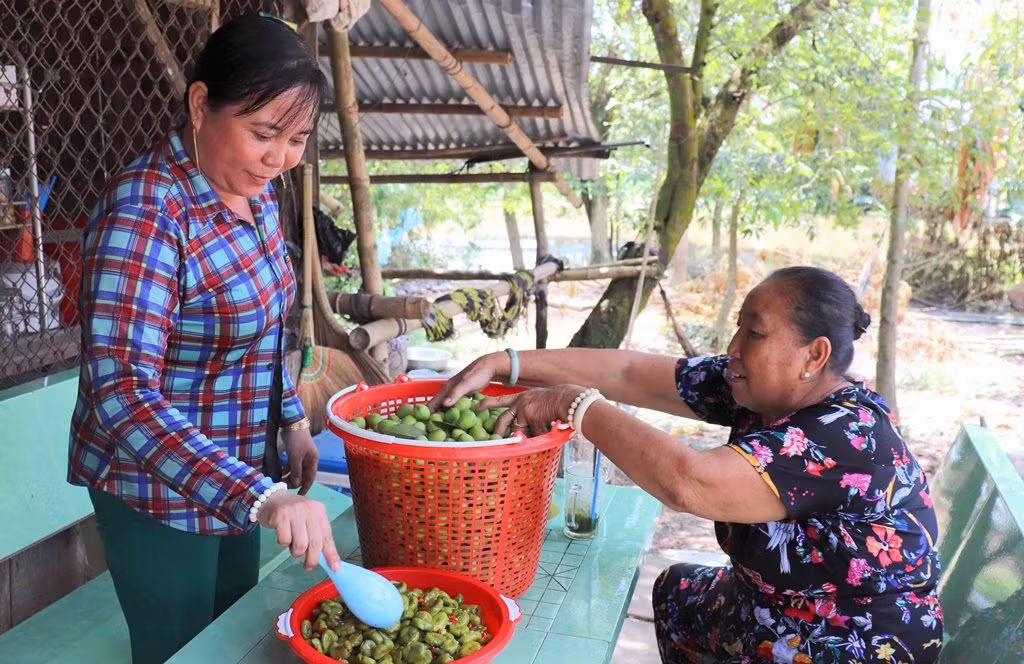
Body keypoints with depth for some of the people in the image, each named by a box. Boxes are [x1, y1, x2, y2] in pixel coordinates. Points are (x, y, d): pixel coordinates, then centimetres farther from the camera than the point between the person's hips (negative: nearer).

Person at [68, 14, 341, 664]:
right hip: (159, 493, -7)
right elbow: (120, 393, -35)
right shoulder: (146, 213, -27)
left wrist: (293, 420, 6)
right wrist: (260, 498, -43)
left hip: (238, 477, 8)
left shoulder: (254, 190, -2)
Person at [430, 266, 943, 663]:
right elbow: (628, 374, -9)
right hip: (765, 616, 8)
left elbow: (688, 483, -41)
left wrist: (576, 404, -30)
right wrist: (503, 363, -14)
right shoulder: (760, 392, -7)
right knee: (676, 591, 21)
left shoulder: (846, 439, -30)